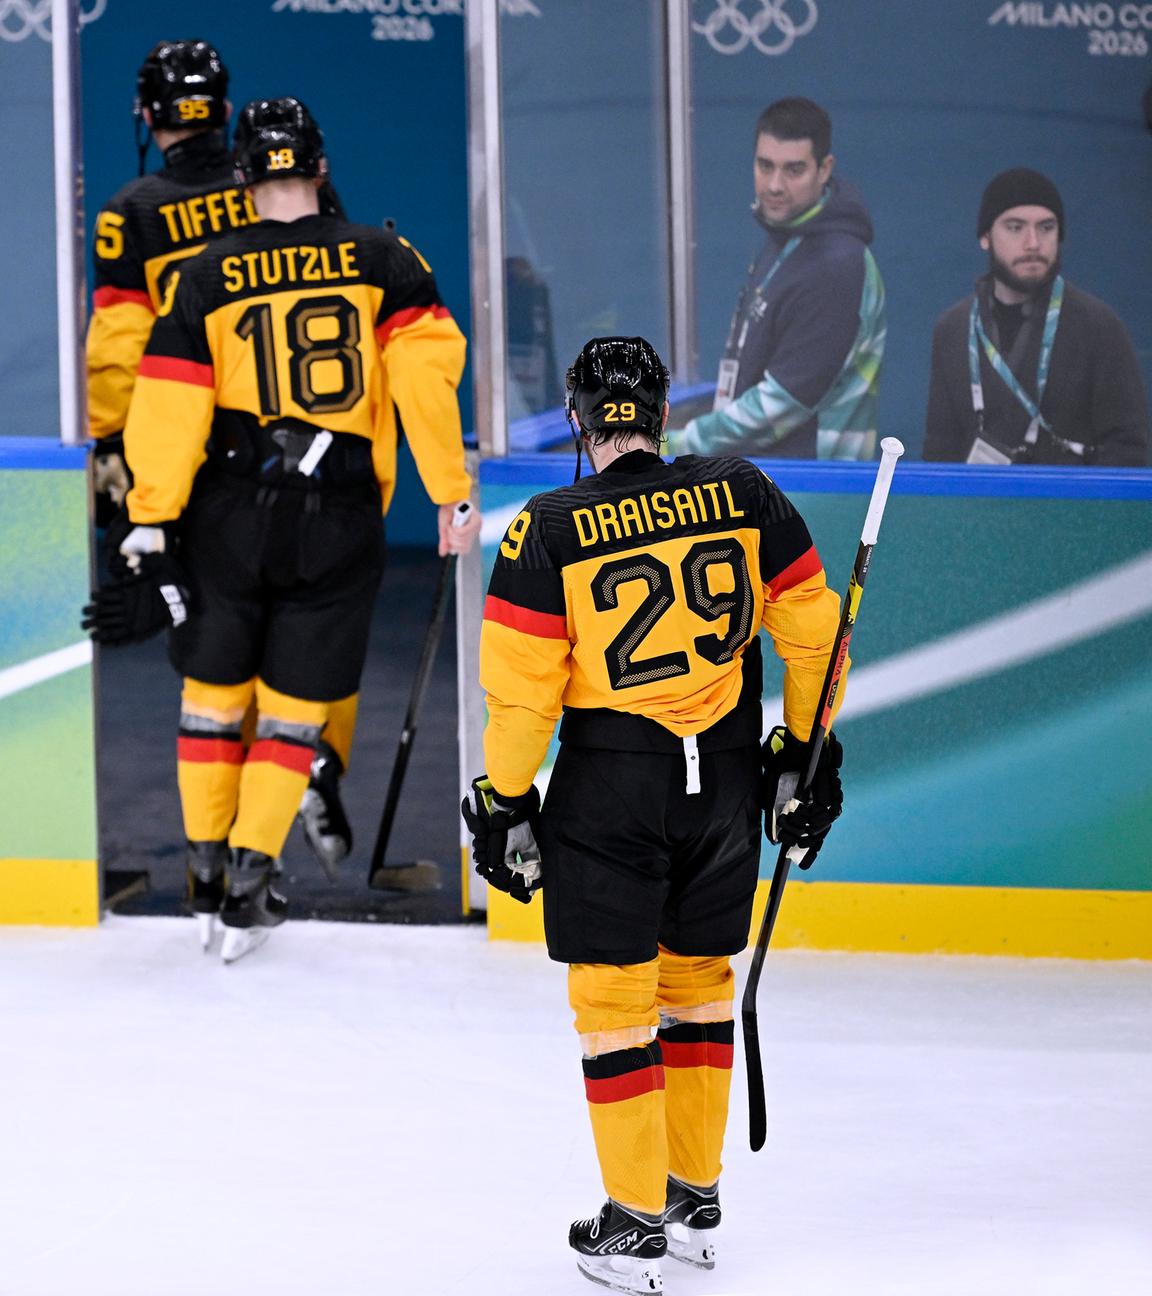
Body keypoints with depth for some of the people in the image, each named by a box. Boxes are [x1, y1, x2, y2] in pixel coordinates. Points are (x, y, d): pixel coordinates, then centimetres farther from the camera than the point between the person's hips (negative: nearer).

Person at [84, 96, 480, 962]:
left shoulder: (205, 279, -1)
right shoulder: (383, 260, 0)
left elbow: (169, 412, -4)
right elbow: (428, 371, -9)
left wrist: (150, 532, -1)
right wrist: (452, 496, -6)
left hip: (230, 518, 0)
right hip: (342, 521, 0)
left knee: (213, 689, 16)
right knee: (295, 705, 10)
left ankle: (208, 875, 20)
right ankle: (250, 880, 3)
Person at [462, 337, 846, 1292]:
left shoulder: (551, 530, -10)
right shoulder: (744, 496, -2)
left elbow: (523, 688, -9)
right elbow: (810, 630, 3)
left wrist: (505, 802, 3)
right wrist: (808, 748, 15)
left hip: (610, 783, -4)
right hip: (727, 774, 4)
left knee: (614, 993, 6)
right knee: (698, 980, 18)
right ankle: (696, 1198, 26)